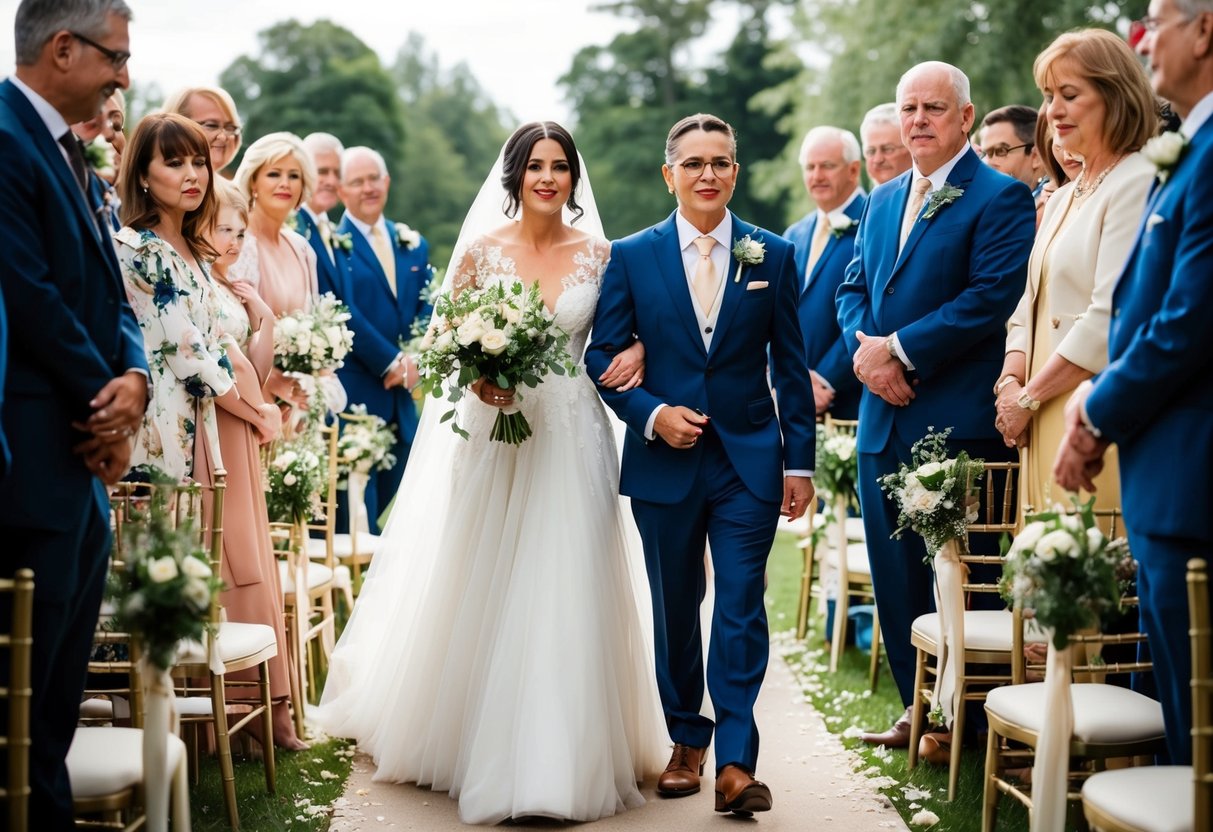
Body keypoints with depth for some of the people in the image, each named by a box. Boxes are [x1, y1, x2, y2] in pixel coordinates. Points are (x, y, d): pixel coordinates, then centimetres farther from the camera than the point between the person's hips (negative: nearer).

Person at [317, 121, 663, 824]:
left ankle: (562, 756, 8)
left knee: (567, 596, -1)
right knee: (481, 591, 4)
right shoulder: (482, 249, 2)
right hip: (493, 431, 0)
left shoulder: (599, 255, 4)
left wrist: (638, 352, -11)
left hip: (572, 440, 0)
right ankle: (474, 739, 20)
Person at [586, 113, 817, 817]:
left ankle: (736, 759, -1)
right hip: (664, 461, 1)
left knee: (742, 607, -5)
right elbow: (603, 357, 3)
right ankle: (686, 742, 25)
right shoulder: (631, 257, 3)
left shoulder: (773, 256, 4)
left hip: (750, 461, -1)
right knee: (675, 608, 11)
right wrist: (652, 413, -13)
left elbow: (791, 367, 4)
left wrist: (800, 461, 1)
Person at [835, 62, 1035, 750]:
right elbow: (854, 288, 17)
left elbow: (991, 298, -17)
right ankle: (918, 707, 24)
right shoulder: (883, 201, 17)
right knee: (894, 571, 12)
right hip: (885, 416, 7)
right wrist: (866, 347, -4)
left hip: (957, 421, -7)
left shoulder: (1002, 198, -6)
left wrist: (902, 350, -16)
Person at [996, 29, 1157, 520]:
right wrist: (1011, 382, 1)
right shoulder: (1063, 198, 20)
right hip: (1047, 425, 8)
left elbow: (1110, 319, -16)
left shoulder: (1137, 184, -9)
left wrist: (1028, 399, -10)